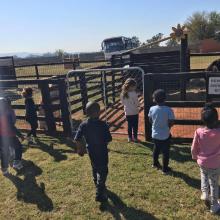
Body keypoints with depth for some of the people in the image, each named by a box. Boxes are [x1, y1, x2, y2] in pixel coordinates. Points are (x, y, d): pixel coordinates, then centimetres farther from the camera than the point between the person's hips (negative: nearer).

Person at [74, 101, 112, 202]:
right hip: (102, 152, -5)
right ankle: (100, 194, 5)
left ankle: (99, 187, 46)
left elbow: (77, 140, -8)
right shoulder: (103, 125, -23)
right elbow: (108, 140, -20)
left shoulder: (83, 125, -10)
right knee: (102, 171, 7)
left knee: (95, 169, 25)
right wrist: (103, 143, 2)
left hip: (91, 152, 5)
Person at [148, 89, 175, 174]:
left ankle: (155, 163, 46)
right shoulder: (169, 110, -22)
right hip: (165, 135, -4)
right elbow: (171, 123, -16)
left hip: (155, 134, 4)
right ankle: (165, 169, 26)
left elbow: (150, 120, 0)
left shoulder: (152, 109, -13)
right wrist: (166, 127, 5)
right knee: (165, 152, 13)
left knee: (156, 149, 26)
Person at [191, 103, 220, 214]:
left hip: (202, 162, 1)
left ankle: (204, 193, 26)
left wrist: (195, 156, 13)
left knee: (204, 176, 33)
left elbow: (194, 148, -5)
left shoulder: (199, 132, -17)